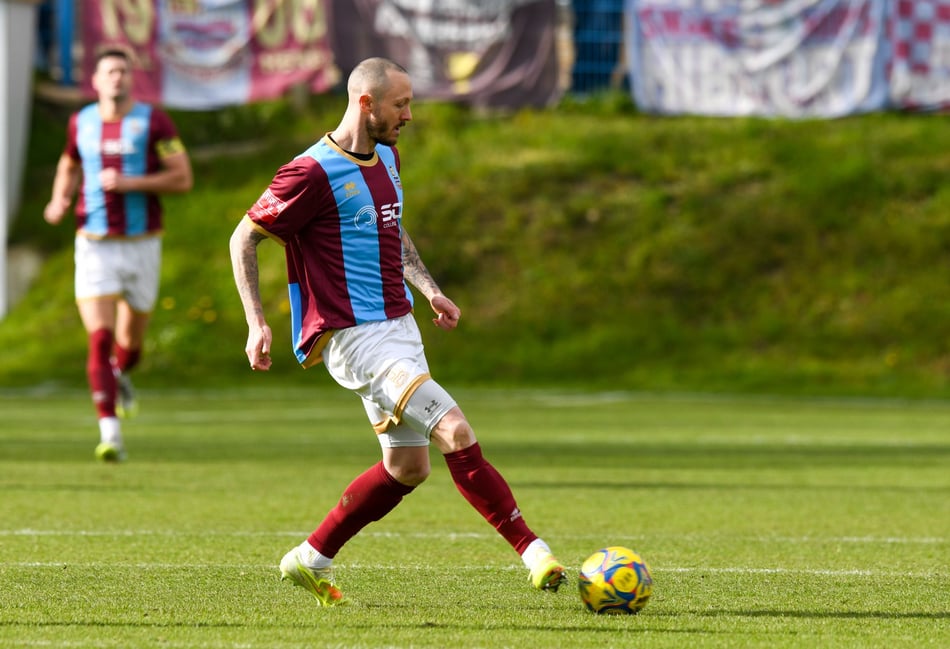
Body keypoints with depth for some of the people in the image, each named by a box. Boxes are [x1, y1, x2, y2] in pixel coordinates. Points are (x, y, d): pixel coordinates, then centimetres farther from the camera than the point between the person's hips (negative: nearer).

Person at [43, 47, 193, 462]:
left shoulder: (153, 122, -6)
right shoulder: (81, 122, 4)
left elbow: (183, 178, -8)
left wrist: (130, 182, -19)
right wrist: (59, 200, 2)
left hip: (141, 245, 0)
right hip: (94, 246, 0)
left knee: (130, 341, 14)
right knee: (99, 340, -14)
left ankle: (120, 376, 52)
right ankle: (110, 433, -16)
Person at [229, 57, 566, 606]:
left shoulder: (386, 157, 12)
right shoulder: (314, 173, -15)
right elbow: (244, 239, -8)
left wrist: (429, 289, 18)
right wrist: (257, 324, -13)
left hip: (399, 328, 10)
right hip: (354, 338, -9)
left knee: (408, 467, 11)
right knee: (456, 434, -18)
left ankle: (312, 559, 23)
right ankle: (533, 550, -15)